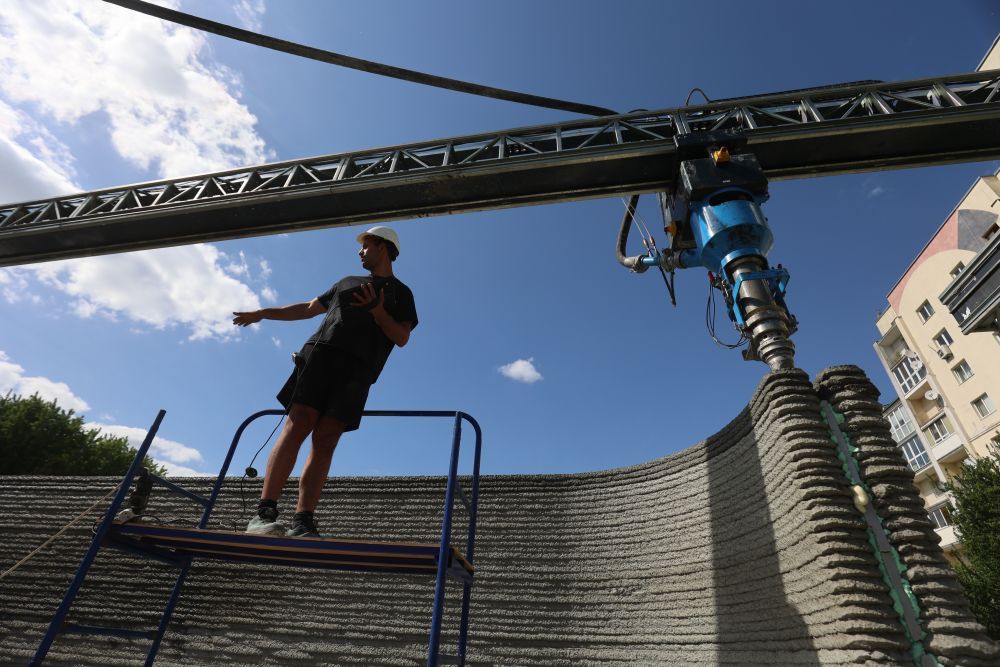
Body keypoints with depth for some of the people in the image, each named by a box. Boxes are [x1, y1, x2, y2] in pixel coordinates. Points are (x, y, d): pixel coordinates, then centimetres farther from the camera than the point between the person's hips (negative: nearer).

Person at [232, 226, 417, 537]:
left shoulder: (400, 293, 18)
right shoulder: (347, 282, 30)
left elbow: (401, 337, 5)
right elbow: (309, 308, 35)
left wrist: (377, 311, -11)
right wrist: (262, 313, 36)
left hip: (358, 368, -2)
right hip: (322, 353, 2)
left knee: (326, 441, -11)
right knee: (298, 425, -14)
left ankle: (302, 521, -13)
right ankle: (264, 513, -17)